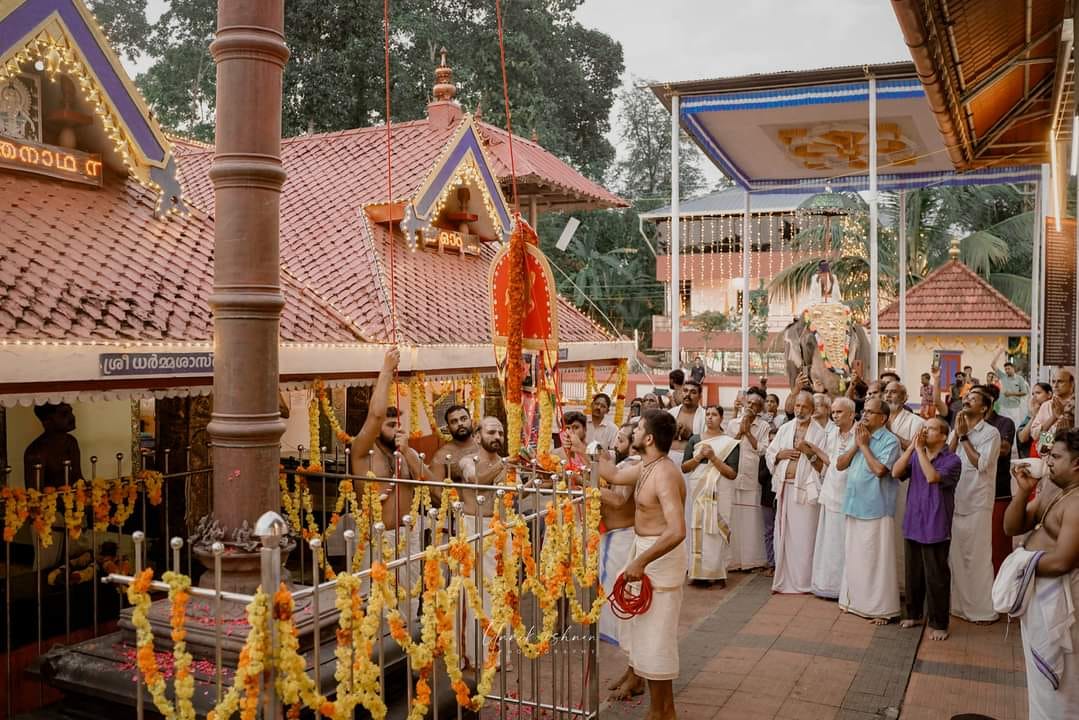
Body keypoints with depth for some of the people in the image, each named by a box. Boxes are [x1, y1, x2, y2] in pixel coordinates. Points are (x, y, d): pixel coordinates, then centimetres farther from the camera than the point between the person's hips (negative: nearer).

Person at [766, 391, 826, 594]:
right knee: (783, 534, 7)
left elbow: (822, 466, -3)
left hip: (805, 489, -4)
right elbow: (769, 455, 15)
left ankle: (803, 581, 6)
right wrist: (781, 454, -4)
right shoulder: (785, 429, 12)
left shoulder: (819, 433, 0)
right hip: (784, 487, 4)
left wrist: (810, 452, -18)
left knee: (804, 537, -2)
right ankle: (782, 580, 15)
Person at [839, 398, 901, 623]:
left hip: (876, 509, -7)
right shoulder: (859, 436, 12)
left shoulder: (890, 441, -9)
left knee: (877, 559, -1)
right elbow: (840, 465, 8)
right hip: (855, 506, 7)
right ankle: (856, 600, 26)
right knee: (854, 556, 14)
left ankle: (881, 608, 7)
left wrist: (864, 445, -12)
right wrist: (855, 445, -4)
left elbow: (880, 469, -22)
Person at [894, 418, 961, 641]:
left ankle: (939, 623, 15)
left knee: (936, 577, 3)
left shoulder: (952, 460, -9)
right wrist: (912, 447, -13)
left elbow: (932, 477, -26)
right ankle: (914, 614, 30)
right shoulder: (915, 456, 7)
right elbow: (896, 472, -7)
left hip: (935, 528, -5)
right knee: (912, 574, 16)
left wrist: (920, 449, -19)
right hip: (912, 525, 5)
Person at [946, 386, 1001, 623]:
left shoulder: (991, 433, -5)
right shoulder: (955, 432, 12)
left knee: (978, 556, -1)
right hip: (953, 502, 6)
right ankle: (957, 603, 22)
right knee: (955, 554, 11)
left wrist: (964, 437, -11)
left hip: (977, 504, -5)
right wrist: (957, 434, -6)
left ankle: (983, 608, 7)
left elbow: (981, 464, -15)